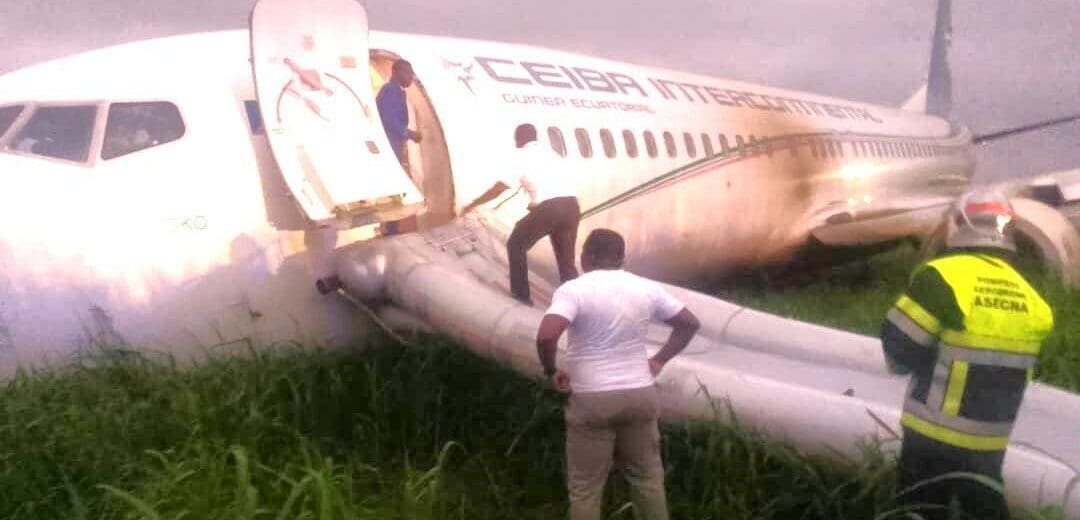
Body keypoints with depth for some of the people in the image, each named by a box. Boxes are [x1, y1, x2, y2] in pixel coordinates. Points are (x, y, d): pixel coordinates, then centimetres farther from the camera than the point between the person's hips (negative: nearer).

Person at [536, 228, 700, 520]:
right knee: (647, 476, 20)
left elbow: (546, 336, -26)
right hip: (640, 394, 4)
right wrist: (659, 361, 13)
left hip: (592, 399, -4)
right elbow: (690, 323, 9)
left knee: (585, 486, 9)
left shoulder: (573, 290, -12)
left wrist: (551, 371, -8)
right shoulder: (646, 288, 2)